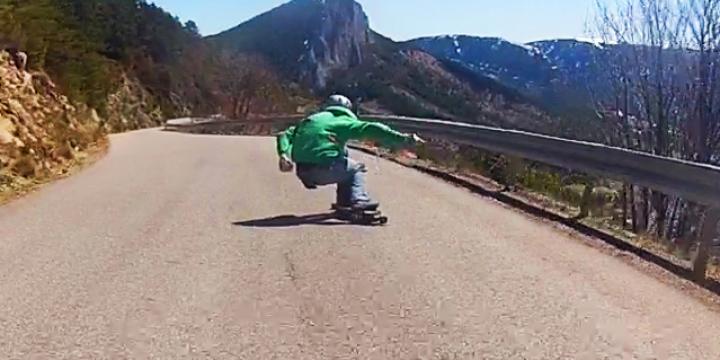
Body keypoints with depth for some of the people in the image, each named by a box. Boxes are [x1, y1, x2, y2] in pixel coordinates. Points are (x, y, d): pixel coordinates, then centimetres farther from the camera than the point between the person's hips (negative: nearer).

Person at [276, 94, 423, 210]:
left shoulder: (309, 120, 26)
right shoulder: (344, 121, 7)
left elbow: (286, 135, 18)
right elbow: (372, 130, -4)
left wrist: (284, 155, 4)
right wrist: (404, 139, -5)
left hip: (302, 172, 6)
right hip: (324, 169, -6)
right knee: (356, 169, 21)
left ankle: (344, 201, 29)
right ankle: (359, 200, 1)